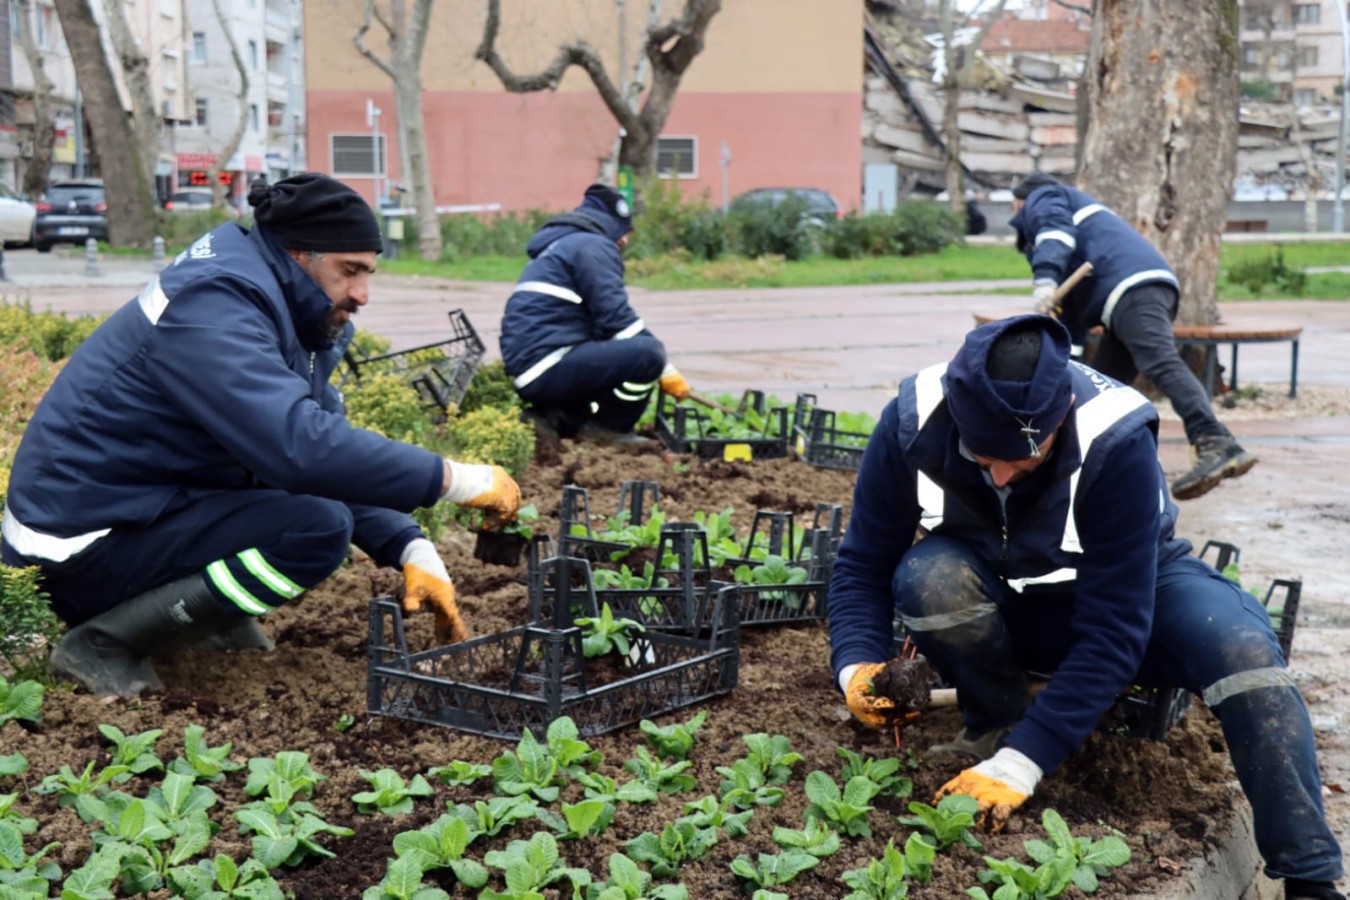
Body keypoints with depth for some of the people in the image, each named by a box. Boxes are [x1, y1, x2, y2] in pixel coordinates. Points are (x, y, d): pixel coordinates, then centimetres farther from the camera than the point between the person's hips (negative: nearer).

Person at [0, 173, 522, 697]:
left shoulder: (279, 310, 6)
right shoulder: (212, 310, -23)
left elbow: (328, 447, 8)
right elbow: (303, 446, -36)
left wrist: (413, 549, -6)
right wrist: (460, 480, -30)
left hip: (146, 505, 9)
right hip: (83, 544, -9)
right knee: (320, 526, -24)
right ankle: (103, 642, -12)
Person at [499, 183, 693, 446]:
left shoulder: (557, 247, 27)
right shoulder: (593, 246, -3)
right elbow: (615, 317, -12)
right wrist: (666, 370, -6)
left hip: (527, 370, 10)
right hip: (548, 367, -10)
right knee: (649, 353, -20)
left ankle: (563, 418, 10)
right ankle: (605, 429, -3)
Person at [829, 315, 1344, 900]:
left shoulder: (1116, 442, -33)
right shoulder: (913, 425, -26)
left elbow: (1114, 629, -33)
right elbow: (865, 563, -13)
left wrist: (1019, 765, -37)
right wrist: (857, 665, -33)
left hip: (1127, 586, -2)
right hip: (1000, 605, 2)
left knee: (1240, 647, -32)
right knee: (929, 577, -33)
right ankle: (997, 721, -4)